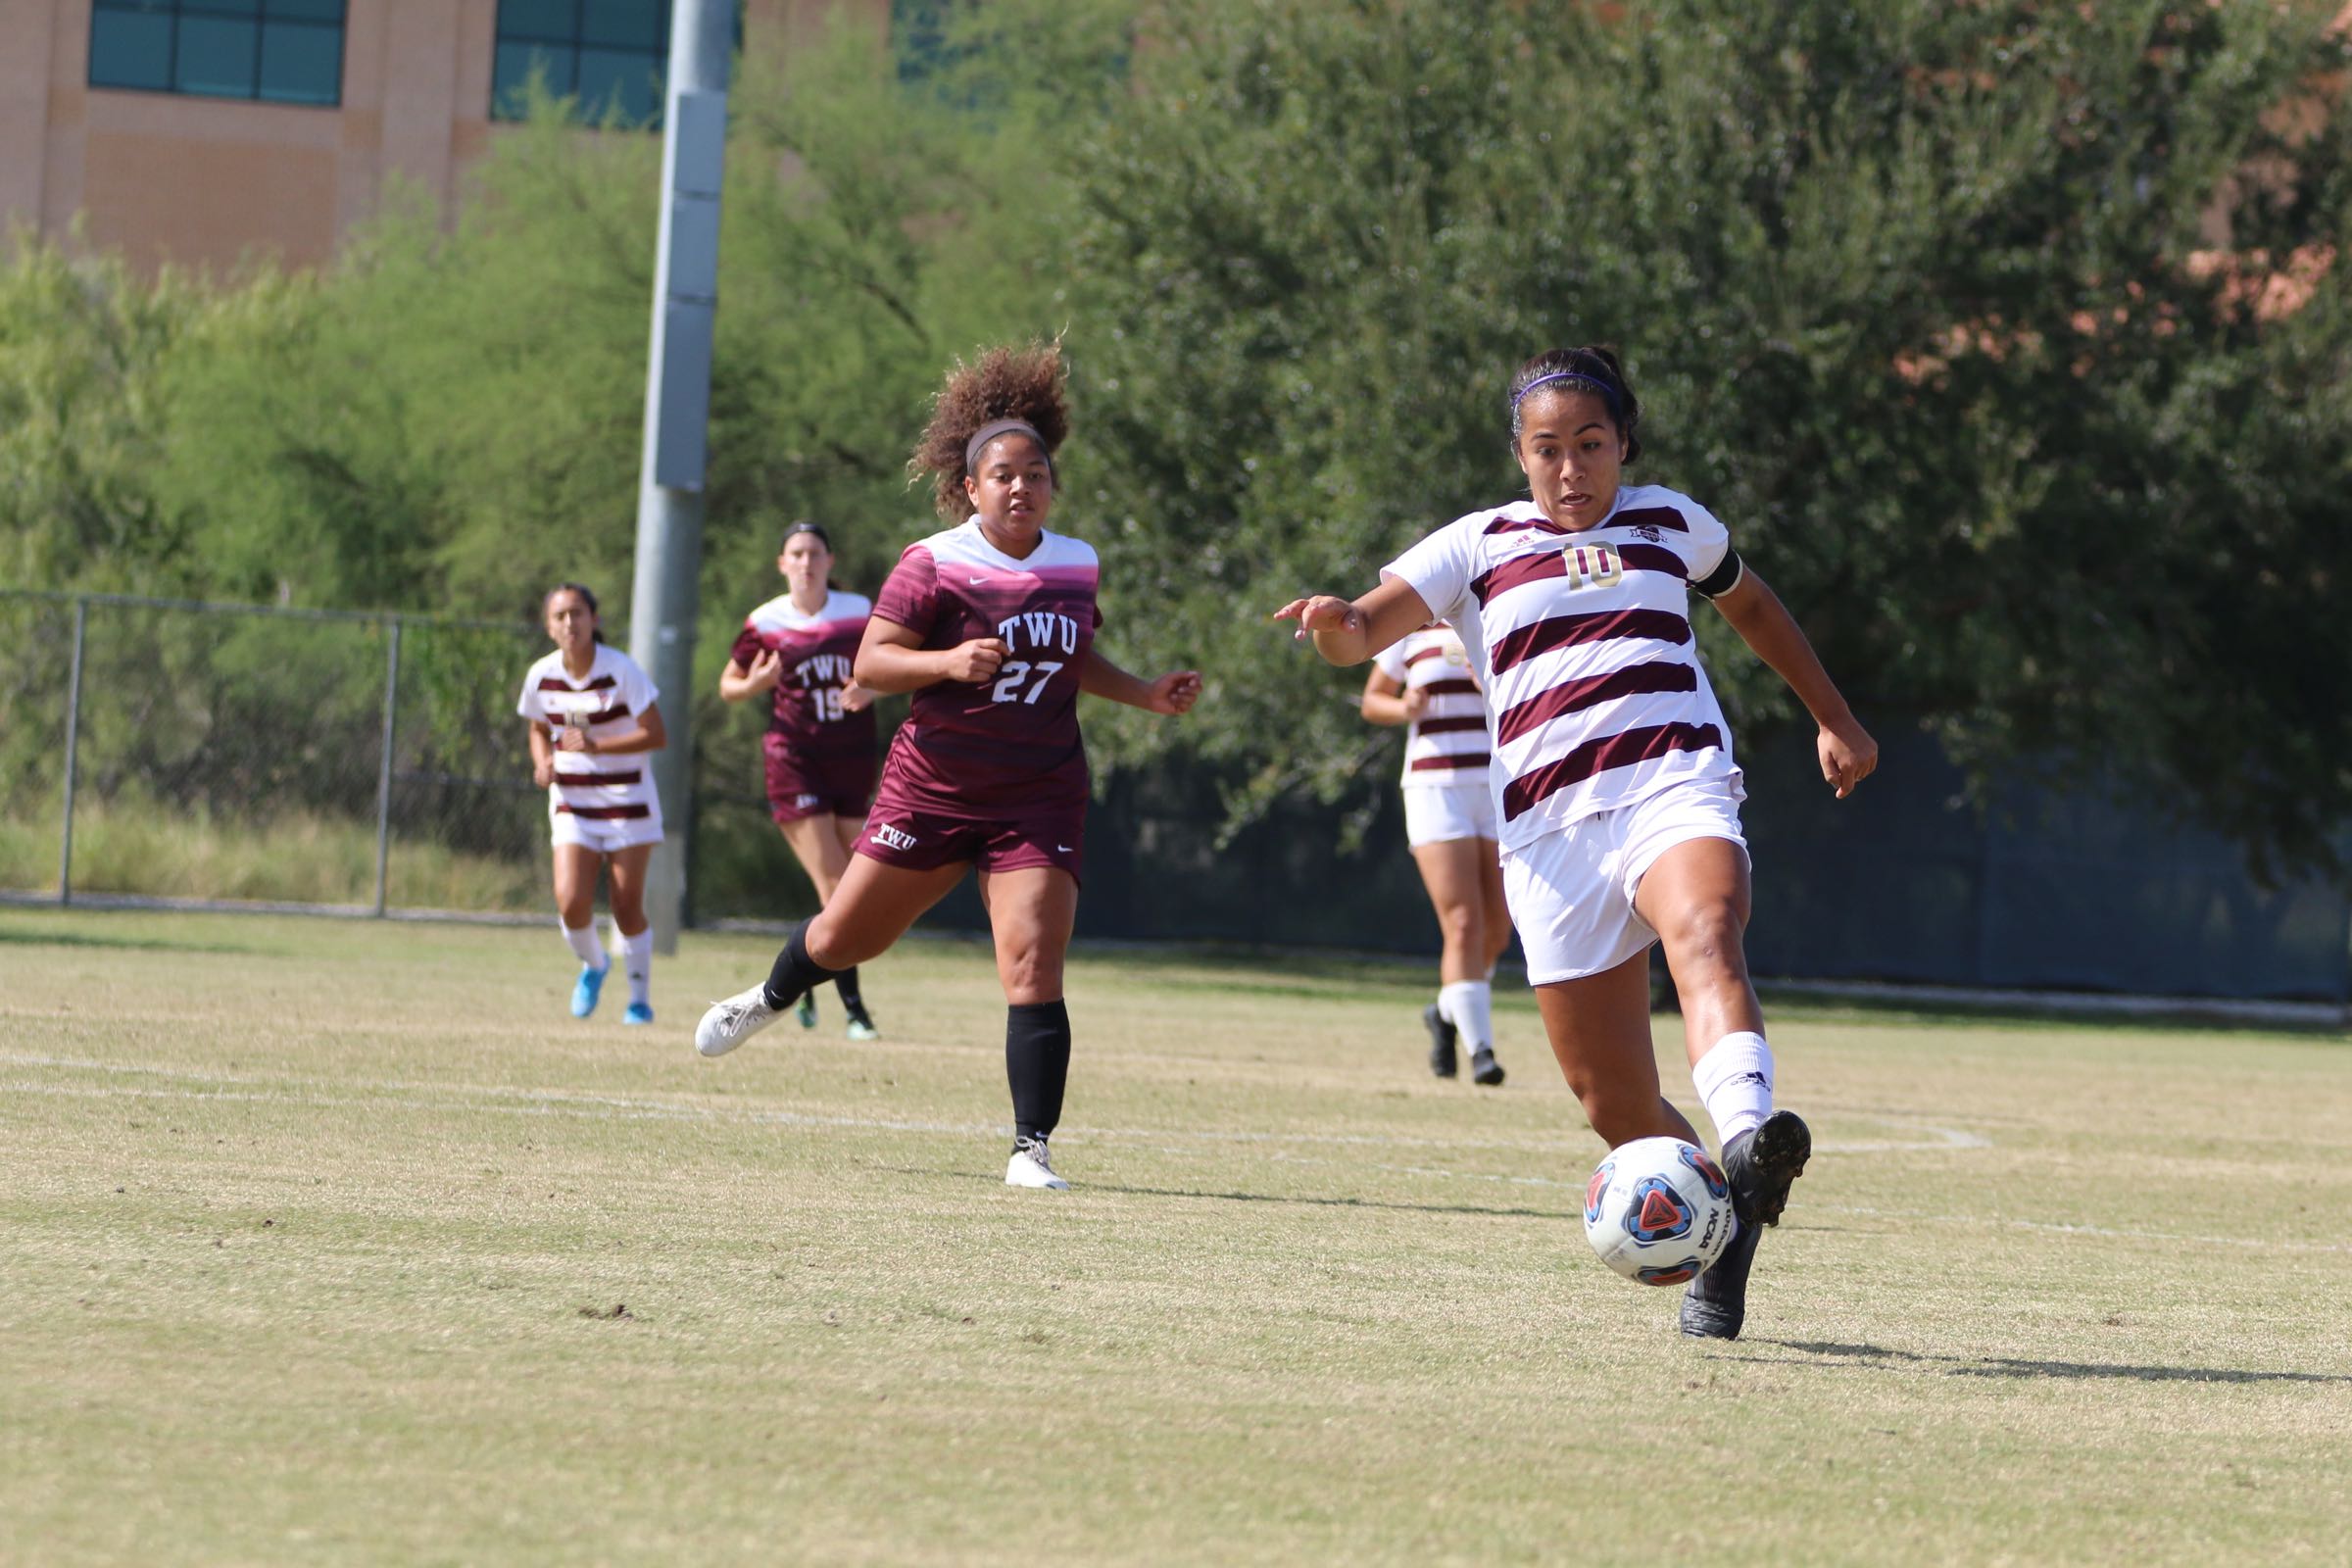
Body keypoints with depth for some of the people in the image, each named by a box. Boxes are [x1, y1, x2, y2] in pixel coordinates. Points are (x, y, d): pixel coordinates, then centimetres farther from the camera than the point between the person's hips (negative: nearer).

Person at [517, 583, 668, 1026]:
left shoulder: (621, 670, -14)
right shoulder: (541, 677, -2)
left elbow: (657, 736, -15)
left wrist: (596, 747, -26)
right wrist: (543, 764, -7)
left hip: (626, 801, -3)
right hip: (571, 803, 3)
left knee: (627, 908, -2)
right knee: (571, 902, -14)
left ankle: (640, 998, 17)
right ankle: (593, 965, 18)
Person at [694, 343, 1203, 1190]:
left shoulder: (1076, 565, 7)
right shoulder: (935, 564, -8)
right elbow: (871, 662, -12)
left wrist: (1145, 693, 11)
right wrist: (950, 662, -27)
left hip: (1039, 798, 2)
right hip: (931, 790, -2)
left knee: (1033, 967, -14)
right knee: (846, 935, 12)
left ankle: (1032, 1146, -12)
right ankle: (769, 999, 46)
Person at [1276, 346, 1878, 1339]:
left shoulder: (1670, 524, 19)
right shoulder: (1478, 549, 13)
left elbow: (1750, 605, 38)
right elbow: (1364, 633, 1)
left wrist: (1834, 720, 39)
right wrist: (1336, 623, -23)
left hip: (1677, 788, -1)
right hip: (1551, 831, 1)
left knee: (1707, 938, -36)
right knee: (1612, 1101, -3)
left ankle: (1748, 1138, -60)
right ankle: (1721, 1248, 18)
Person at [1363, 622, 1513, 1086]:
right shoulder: (1412, 628, 5)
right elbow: (1372, 701, 14)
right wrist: (1404, 708, -9)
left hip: (1503, 792, 2)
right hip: (1436, 790, -2)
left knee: (1495, 932, 4)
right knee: (1464, 926, -16)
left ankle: (1446, 1014, 32)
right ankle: (1481, 1050, -17)